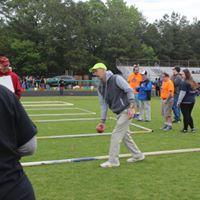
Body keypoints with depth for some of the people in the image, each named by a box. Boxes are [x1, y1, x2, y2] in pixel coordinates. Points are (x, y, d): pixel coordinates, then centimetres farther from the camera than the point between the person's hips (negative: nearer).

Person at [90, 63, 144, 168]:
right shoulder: (100, 88, 10)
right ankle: (137, 155, 32)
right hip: (119, 113, 8)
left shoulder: (116, 79, -12)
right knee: (124, 135, 16)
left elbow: (129, 90, -16)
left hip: (126, 111, -8)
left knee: (116, 135, -8)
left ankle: (113, 161, 1)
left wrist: (131, 107, -24)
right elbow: (104, 104, 11)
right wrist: (102, 121, 7)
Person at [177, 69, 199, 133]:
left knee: (186, 116, 1)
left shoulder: (184, 83, -16)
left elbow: (182, 93, -18)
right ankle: (192, 128, 15)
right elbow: (195, 92, 16)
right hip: (192, 101, 8)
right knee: (189, 115, 17)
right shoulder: (193, 83, 9)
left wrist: (178, 102, -14)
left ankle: (185, 129, 10)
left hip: (185, 102, -8)